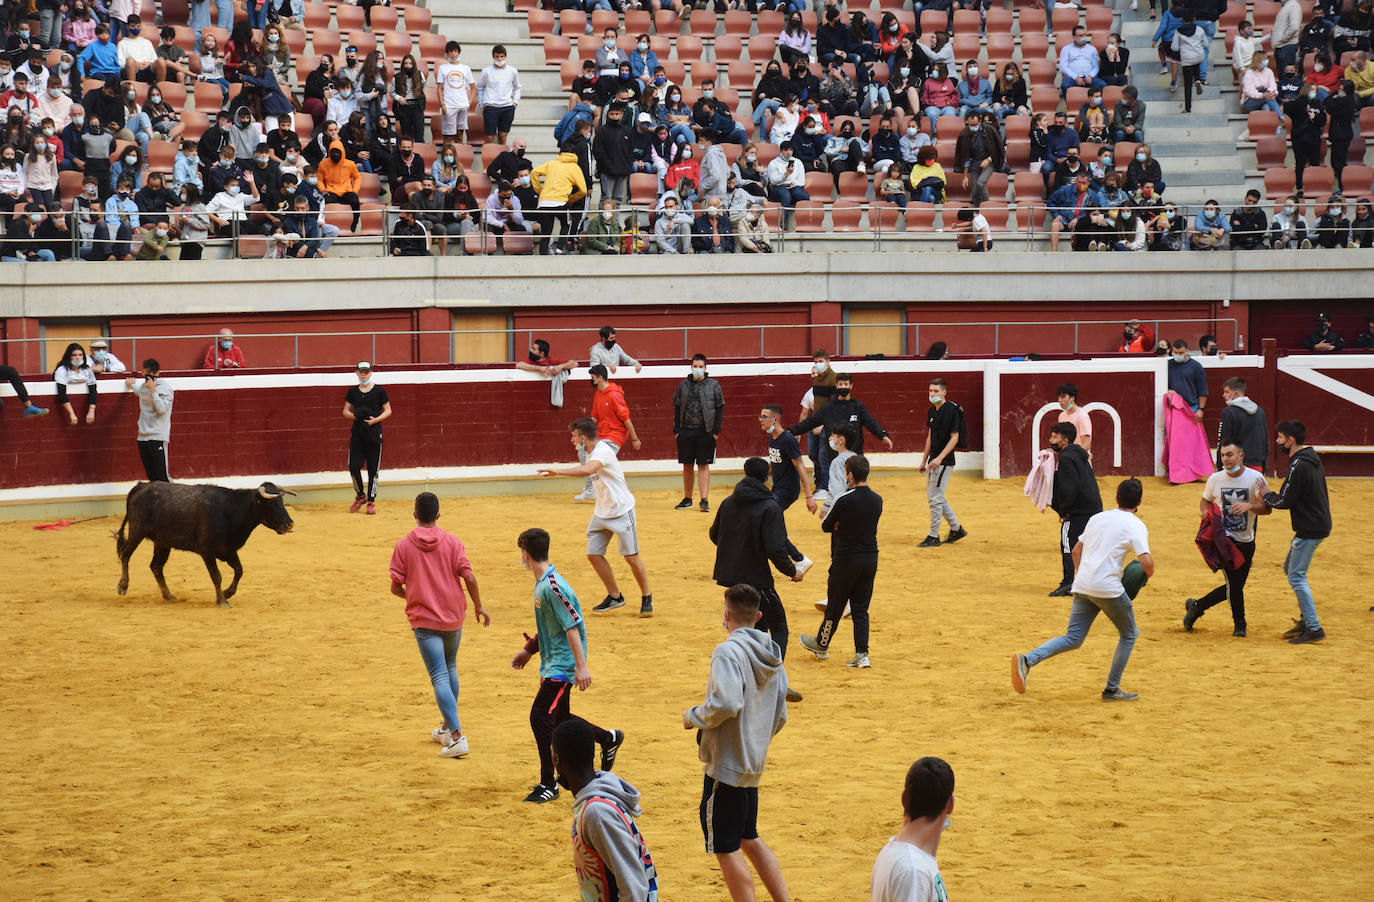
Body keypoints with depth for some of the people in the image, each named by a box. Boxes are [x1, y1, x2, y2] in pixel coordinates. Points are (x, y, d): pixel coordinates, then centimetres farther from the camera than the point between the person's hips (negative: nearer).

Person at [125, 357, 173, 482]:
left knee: (162, 477, -11)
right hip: (142, 437, 6)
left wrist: (153, 390, -18)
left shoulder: (166, 388, -6)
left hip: (158, 437, -6)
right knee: (151, 476, 7)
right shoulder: (143, 386, 12)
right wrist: (131, 386, 31)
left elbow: (161, 409, -18)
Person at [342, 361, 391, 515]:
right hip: (357, 433, 2)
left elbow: (388, 411, 3)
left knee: (373, 469, 0)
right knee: (353, 467, -4)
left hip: (374, 433, -2)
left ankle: (371, 501, 9)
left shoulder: (379, 391, 0)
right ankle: (360, 495, 18)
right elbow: (346, 411, 14)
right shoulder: (353, 392, 8)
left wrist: (376, 419, -14)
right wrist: (355, 416, -8)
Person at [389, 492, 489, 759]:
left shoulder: (403, 546, -4)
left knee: (440, 677, -7)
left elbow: (396, 587, -3)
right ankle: (447, 728, 33)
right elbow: (469, 578, -8)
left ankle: (457, 735, -19)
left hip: (423, 620, -3)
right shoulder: (452, 542, -2)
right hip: (453, 617, 3)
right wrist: (478, 606, 6)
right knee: (450, 670, 22)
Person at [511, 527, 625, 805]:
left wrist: (581, 667, -25)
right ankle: (609, 739, 39)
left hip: (562, 665, -10)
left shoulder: (553, 587, -22)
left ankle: (548, 785, -4)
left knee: (540, 717, -12)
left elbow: (572, 626, -24)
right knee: (559, 717, 19)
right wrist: (528, 650, 26)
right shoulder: (541, 584, 9)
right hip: (552, 662, 10)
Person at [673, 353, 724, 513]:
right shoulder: (683, 385, 8)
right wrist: (676, 430, 3)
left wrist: (716, 431, -5)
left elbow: (720, 408, 3)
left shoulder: (713, 385, 2)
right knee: (687, 465, 8)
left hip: (705, 432, -3)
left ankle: (704, 500, -4)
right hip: (686, 431, 3)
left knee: (704, 465, -3)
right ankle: (687, 499, 18)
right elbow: (677, 408, 11)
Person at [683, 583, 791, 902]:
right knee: (749, 839, 22)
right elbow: (780, 716, 13)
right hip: (754, 765, 8)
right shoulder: (772, 655, 9)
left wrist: (694, 717, -11)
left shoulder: (728, 651, -17)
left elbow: (726, 703, -29)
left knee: (725, 848, 0)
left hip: (726, 765, -8)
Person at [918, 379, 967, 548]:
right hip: (933, 461, 9)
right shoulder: (932, 411, 12)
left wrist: (940, 458, -24)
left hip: (945, 461, -9)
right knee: (932, 497, 15)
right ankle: (956, 529, 26)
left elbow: (954, 438, -17)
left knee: (935, 498, -7)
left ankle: (934, 537, 1)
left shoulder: (952, 410, -14)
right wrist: (924, 461, 21)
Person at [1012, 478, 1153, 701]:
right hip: (1108, 588, -6)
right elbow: (1146, 561, -13)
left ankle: (1027, 660, -14)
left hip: (1082, 586, 6)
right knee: (1129, 634, 16)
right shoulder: (1136, 526, -2)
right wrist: (1148, 574, 9)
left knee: (1073, 639, 8)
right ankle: (1112, 689, 15)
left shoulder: (1097, 518, 18)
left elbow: (1076, 551, 23)